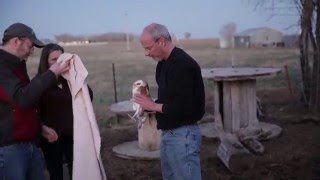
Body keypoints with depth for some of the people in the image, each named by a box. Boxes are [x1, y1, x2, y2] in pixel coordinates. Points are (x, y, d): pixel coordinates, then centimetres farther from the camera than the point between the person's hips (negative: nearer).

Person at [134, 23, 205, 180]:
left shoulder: (182, 64, -20)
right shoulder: (164, 63, 10)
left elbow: (183, 107, -27)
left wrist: (153, 106, -16)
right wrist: (148, 106, 1)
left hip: (183, 135, -10)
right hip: (169, 133, 10)